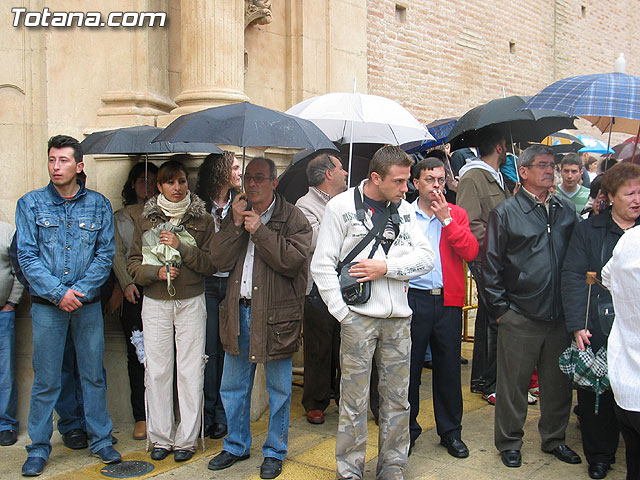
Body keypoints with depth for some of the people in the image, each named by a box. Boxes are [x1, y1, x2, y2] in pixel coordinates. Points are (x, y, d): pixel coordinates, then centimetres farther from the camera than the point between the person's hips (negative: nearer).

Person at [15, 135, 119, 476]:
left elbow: (106, 253, 0)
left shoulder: (98, 205, 4)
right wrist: (58, 293, -13)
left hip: (88, 304, 1)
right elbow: (27, 256, -4)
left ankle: (100, 440, 22)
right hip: (47, 305, -1)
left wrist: (79, 290, -12)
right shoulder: (30, 204, 2)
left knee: (94, 375, 9)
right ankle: (39, 448, 18)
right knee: (45, 380, 4)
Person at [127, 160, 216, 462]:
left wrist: (182, 247, -13)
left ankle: (186, 439, 11)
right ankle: (160, 437, 16)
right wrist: (156, 271, -11)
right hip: (155, 303, 1)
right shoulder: (145, 219, 7)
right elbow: (133, 263, 7)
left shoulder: (202, 220, 4)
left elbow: (211, 264, -1)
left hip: (191, 303, -1)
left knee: (190, 371, 0)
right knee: (157, 370, 2)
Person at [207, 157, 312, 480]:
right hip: (238, 312, 5)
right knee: (233, 386, 15)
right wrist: (236, 224, -10)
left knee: (279, 389, 8)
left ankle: (274, 452, 26)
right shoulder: (236, 214, 10)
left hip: (275, 316, -5)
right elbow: (221, 261, 0)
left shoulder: (292, 218, -5)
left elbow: (294, 260, -20)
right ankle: (236, 446, 34)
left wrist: (260, 231, -17)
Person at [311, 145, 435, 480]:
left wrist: (385, 268, -10)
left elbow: (425, 258, 4)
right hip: (359, 317, -4)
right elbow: (322, 265, -4)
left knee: (397, 399, 11)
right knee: (354, 402, 2)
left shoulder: (404, 210, 11)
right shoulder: (341, 207, -2)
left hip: (398, 319, 4)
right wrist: (341, 312, -10)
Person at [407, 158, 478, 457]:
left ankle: (450, 432, 25)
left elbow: (471, 252, -7)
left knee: (448, 367, 10)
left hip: (448, 301, 1)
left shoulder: (456, 214, 7)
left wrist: (446, 219, -12)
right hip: (413, 299, -1)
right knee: (409, 367, 7)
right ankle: (408, 430, 24)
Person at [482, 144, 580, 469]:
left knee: (558, 382, 14)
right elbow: (491, 264, -3)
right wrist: (499, 308, -6)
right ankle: (509, 443, 21)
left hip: (559, 316, 4)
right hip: (519, 317, -4)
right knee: (513, 383, 5)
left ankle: (554, 439, 32)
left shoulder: (567, 210, 10)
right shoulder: (505, 213, -3)